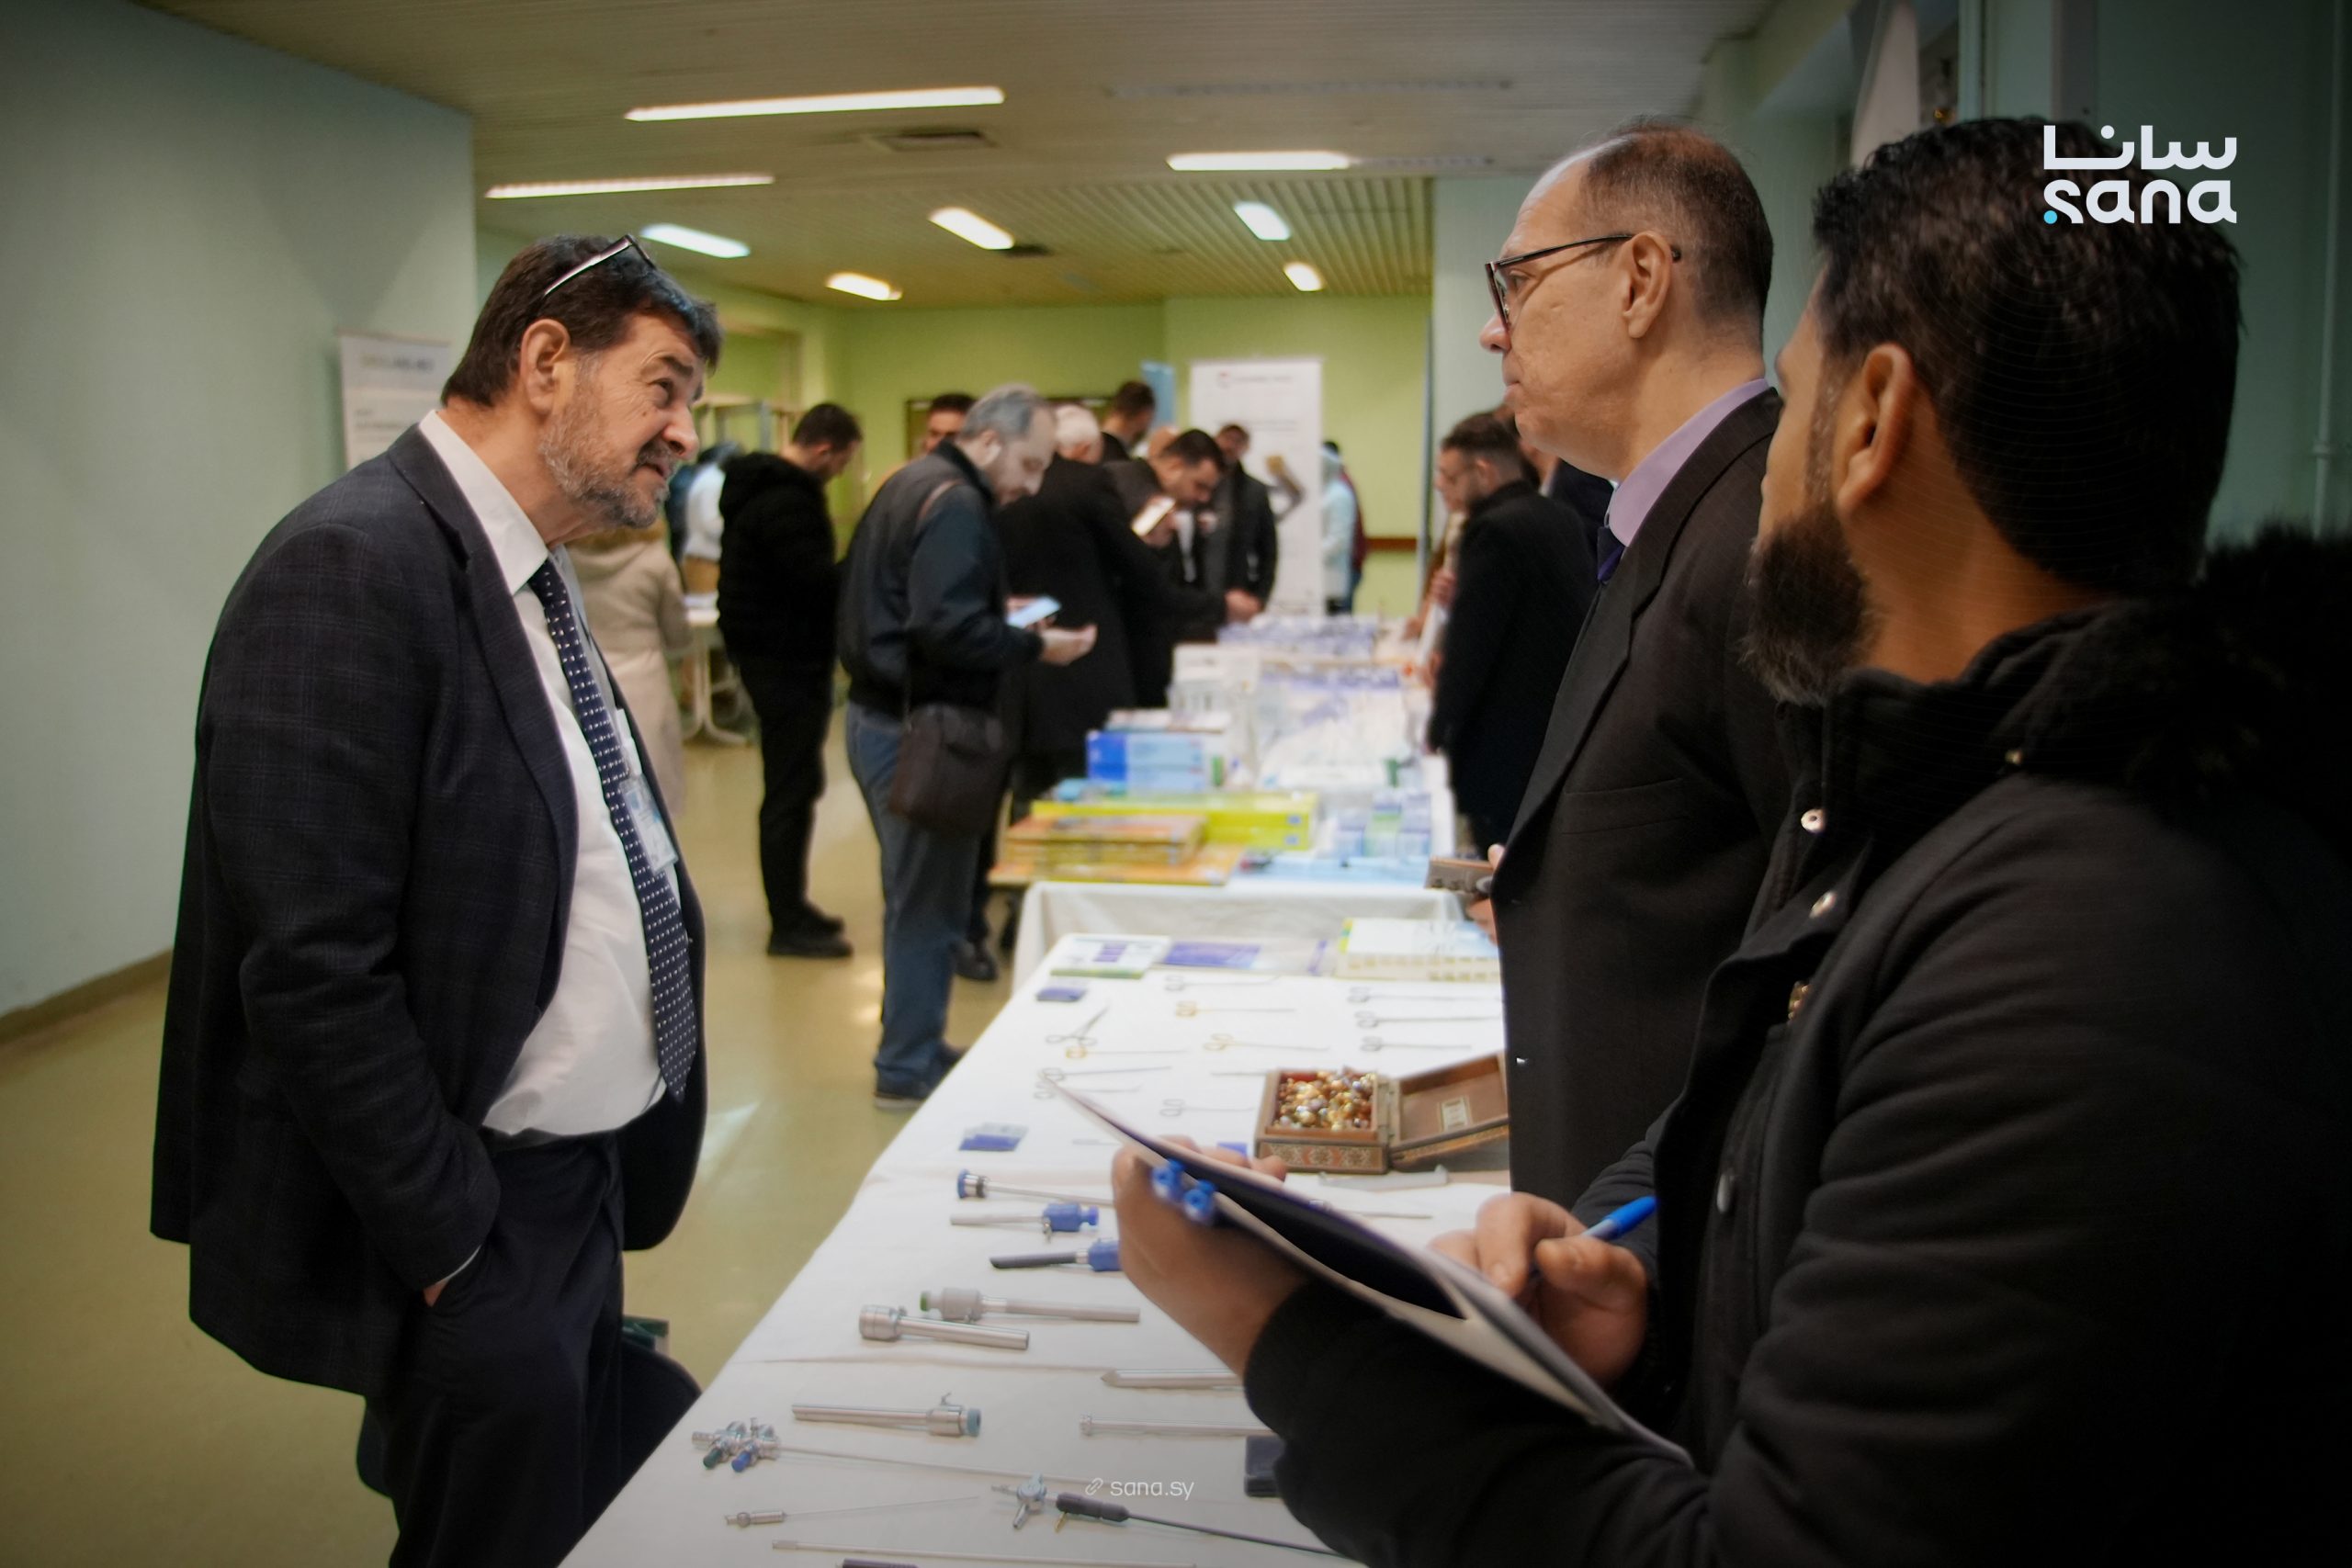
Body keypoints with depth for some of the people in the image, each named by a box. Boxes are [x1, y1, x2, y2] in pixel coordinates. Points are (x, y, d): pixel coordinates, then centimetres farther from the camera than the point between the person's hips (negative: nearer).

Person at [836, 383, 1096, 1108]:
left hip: (878, 714, 11)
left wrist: (1009, 621, 12)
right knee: (929, 903, 0)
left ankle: (912, 1048, 29)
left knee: (916, 897, 19)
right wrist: (1035, 645, -17)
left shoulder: (914, 483, 14)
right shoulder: (955, 504, -18)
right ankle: (908, 1069, 10)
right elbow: (947, 628, -27)